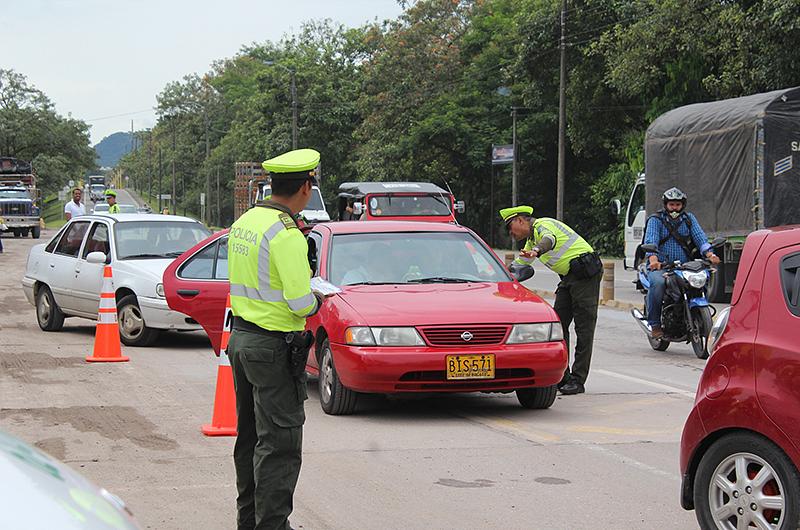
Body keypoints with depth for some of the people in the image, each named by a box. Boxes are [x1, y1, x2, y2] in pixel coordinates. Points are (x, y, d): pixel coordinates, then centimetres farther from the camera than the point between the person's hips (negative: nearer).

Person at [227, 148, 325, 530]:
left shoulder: (243, 222, 8)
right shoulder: (287, 234, -19)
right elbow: (300, 301, -24)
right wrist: (316, 299, -1)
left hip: (240, 337, 9)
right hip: (274, 345, -9)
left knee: (250, 435, 18)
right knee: (279, 443, -5)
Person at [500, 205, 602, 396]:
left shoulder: (543, 225, -12)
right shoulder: (531, 238, 20)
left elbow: (549, 239, -37)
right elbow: (520, 264, 32)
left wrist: (537, 251, -58)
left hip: (585, 272, -10)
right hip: (569, 277, 10)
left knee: (584, 328, -8)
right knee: (558, 324, 6)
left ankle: (577, 380, -11)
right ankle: (561, 376, 10)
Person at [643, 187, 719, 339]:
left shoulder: (689, 219, 16)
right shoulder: (656, 220, 4)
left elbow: (699, 237, 3)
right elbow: (651, 240, -12)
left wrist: (709, 254, -17)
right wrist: (653, 259, -33)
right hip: (660, 266, -3)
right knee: (657, 283, -35)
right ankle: (655, 325, -24)